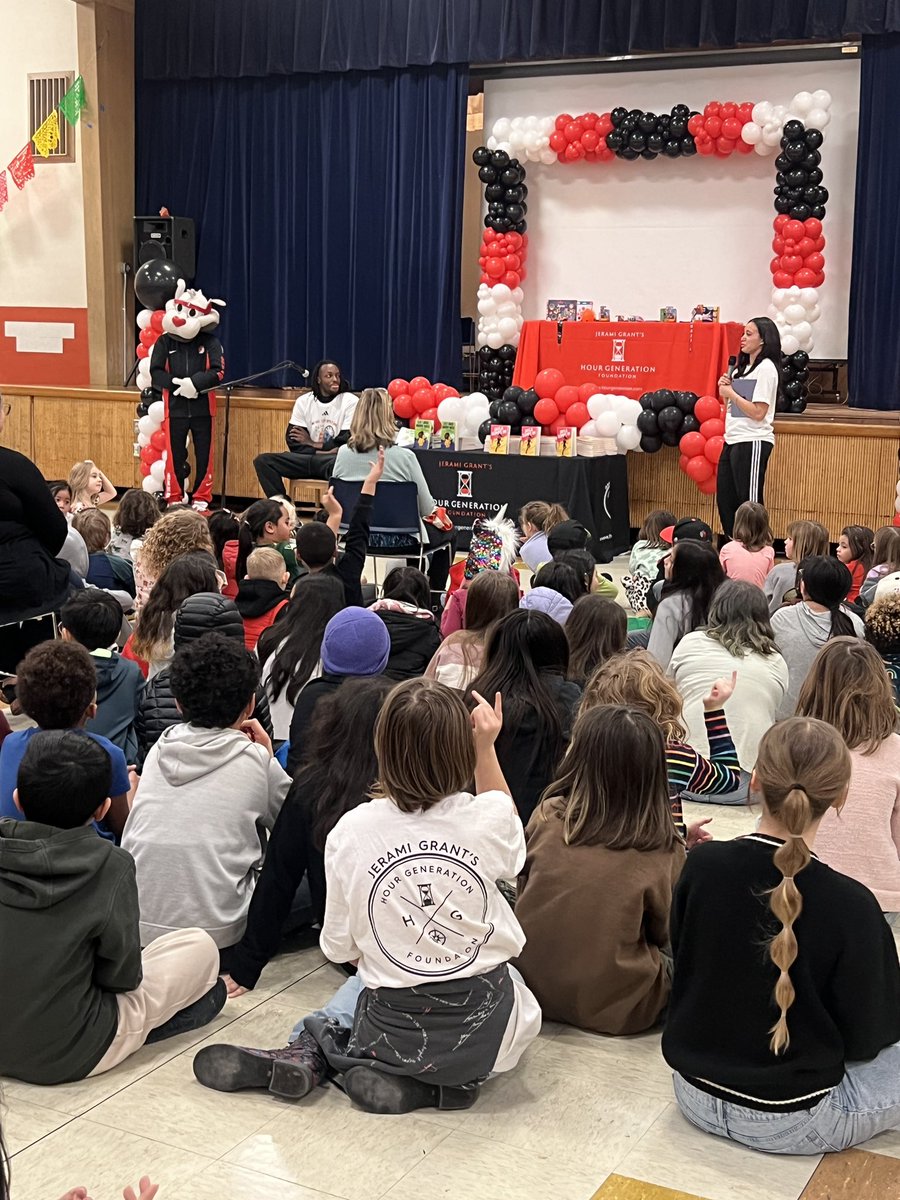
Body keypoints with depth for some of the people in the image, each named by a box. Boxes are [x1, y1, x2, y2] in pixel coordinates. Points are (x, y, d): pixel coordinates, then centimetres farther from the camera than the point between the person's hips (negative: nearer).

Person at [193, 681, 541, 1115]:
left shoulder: (351, 831, -13)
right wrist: (486, 749, 8)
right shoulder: (486, 819, -14)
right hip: (484, 1035, -1)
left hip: (392, 1033, 2)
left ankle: (307, 1051, 9)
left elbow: (339, 948, -1)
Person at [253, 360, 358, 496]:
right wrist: (322, 452, -13)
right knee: (262, 460, -15)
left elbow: (347, 443, -9)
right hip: (308, 459, 4)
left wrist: (312, 444, -3)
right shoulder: (303, 401, 7)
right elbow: (293, 442, 0)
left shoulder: (350, 401, -2)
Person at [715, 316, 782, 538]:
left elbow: (758, 413, -18)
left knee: (750, 504, -5)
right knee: (725, 501, 12)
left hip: (752, 442, -9)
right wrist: (725, 392, 3)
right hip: (732, 441, 9)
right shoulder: (742, 368, 17)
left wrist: (731, 393, -10)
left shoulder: (766, 368, -10)